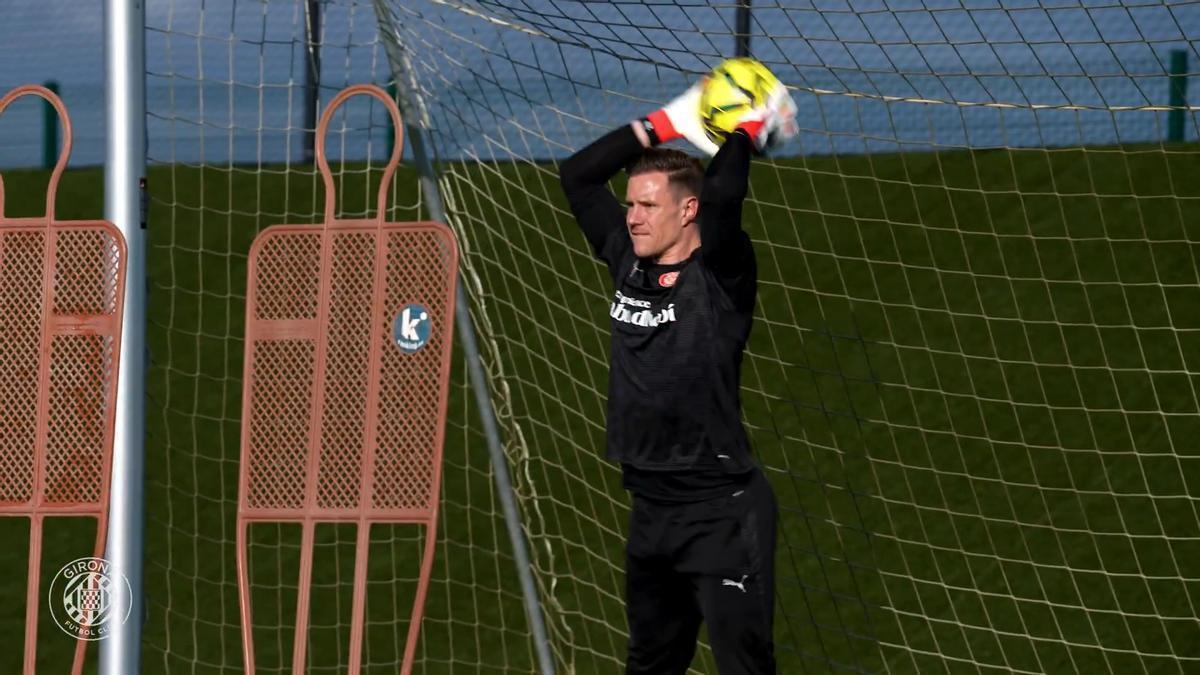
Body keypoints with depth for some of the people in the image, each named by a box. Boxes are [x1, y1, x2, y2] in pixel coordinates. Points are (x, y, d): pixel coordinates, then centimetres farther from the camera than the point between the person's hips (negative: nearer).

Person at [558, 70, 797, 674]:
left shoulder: (719, 277, -10)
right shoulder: (629, 264, 8)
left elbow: (721, 194, -28)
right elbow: (577, 176, 11)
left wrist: (748, 129, -10)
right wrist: (669, 124, 9)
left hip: (722, 515, -7)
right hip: (652, 510, 7)